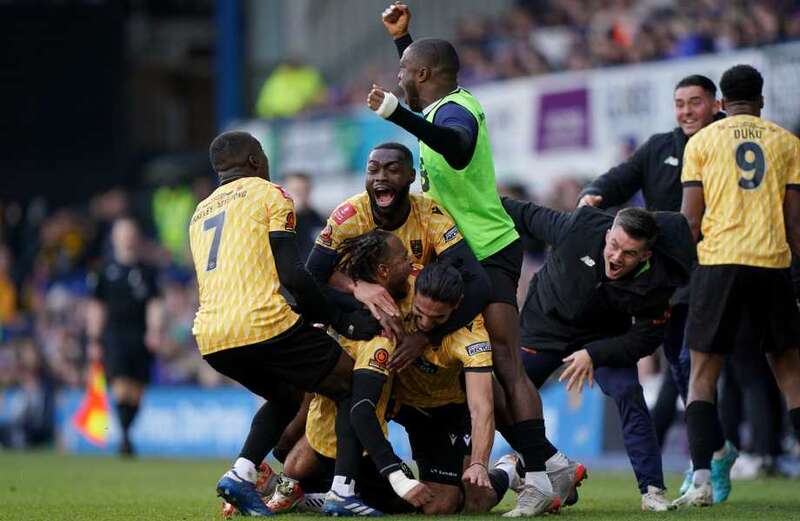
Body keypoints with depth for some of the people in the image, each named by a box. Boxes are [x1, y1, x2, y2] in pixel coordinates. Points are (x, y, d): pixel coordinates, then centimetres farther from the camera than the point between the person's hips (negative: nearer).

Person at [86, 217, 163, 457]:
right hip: (113, 336, -2)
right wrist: (94, 340, 7)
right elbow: (96, 308, 11)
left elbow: (154, 304, 5)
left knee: (136, 392, 2)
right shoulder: (105, 270, 8)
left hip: (141, 337, 2)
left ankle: (126, 436, 15)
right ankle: (124, 436, -20)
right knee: (121, 387, -17)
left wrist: (155, 331, -10)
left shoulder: (148, 271, 9)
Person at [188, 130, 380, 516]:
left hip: (210, 338, 7)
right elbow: (292, 275, -6)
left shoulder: (199, 215, 27)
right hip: (261, 325, -7)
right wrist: (341, 320, 3)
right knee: (353, 387, 7)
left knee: (286, 396, 29)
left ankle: (242, 473, 8)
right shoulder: (267, 194, 6)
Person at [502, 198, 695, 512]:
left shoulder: (654, 282, -31)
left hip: (604, 335, -1)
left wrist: (594, 354, -27)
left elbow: (646, 337, -19)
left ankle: (652, 491, -13)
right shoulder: (580, 228, -32)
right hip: (545, 321, 1)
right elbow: (530, 217, -12)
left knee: (629, 395, -20)